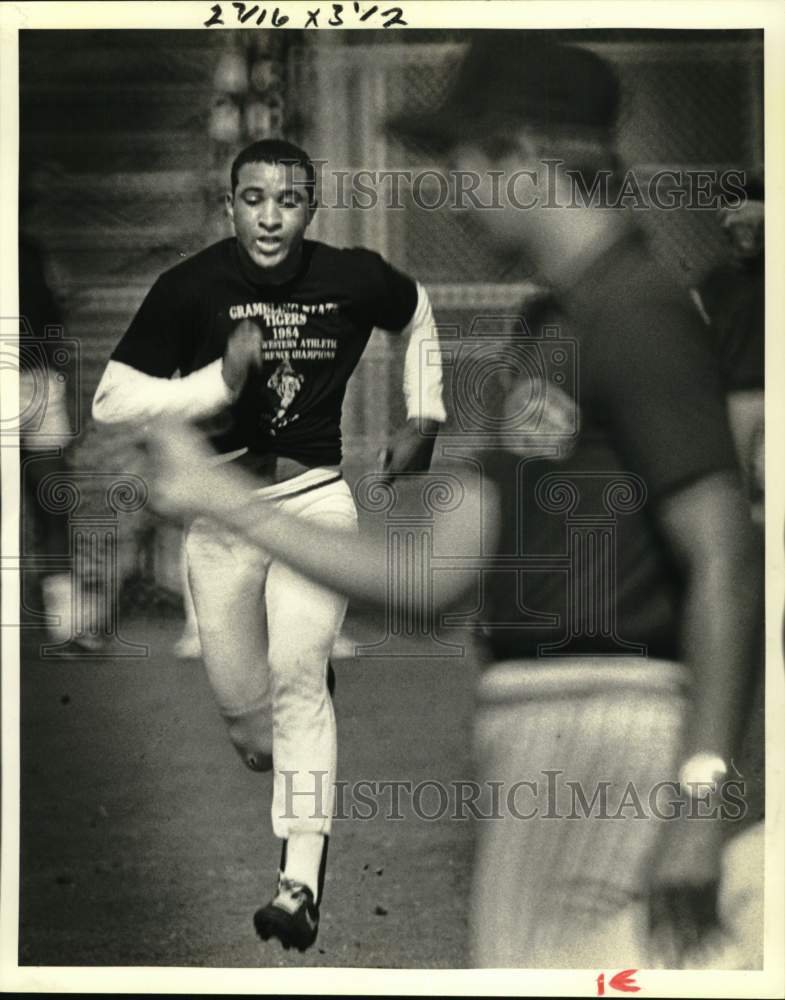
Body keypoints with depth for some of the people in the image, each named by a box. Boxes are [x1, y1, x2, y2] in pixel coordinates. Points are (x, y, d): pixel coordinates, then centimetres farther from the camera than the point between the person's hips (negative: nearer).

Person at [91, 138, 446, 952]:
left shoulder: (353, 279, -5)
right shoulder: (190, 288, -11)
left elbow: (418, 312, 19)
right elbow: (111, 403, -13)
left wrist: (424, 417, 14)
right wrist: (220, 380, -24)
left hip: (316, 498, -1)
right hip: (220, 510, 1)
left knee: (299, 675, -18)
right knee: (243, 704, 6)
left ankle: (301, 884, -22)